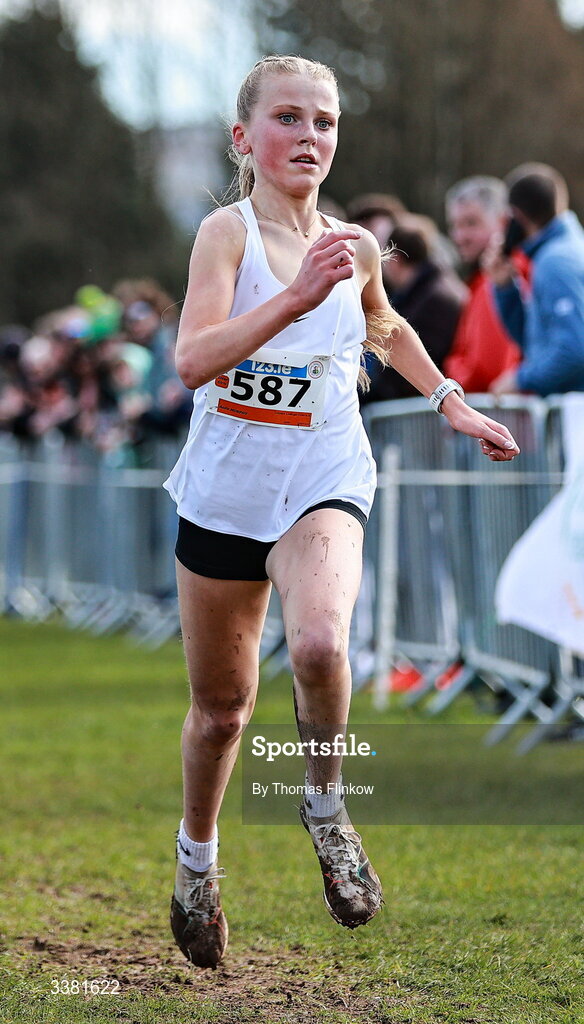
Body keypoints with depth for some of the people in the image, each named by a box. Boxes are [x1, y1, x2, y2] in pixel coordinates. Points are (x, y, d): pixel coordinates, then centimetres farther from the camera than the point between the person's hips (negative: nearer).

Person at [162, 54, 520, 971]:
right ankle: (197, 857, 40)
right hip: (225, 490, -1)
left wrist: (451, 401, 20)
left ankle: (325, 802, -3)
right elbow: (193, 361, -30)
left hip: (322, 483, 1)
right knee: (222, 705, 13)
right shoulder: (227, 231, -13)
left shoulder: (355, 244, 0)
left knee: (320, 643, -31)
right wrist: (296, 295, -40)